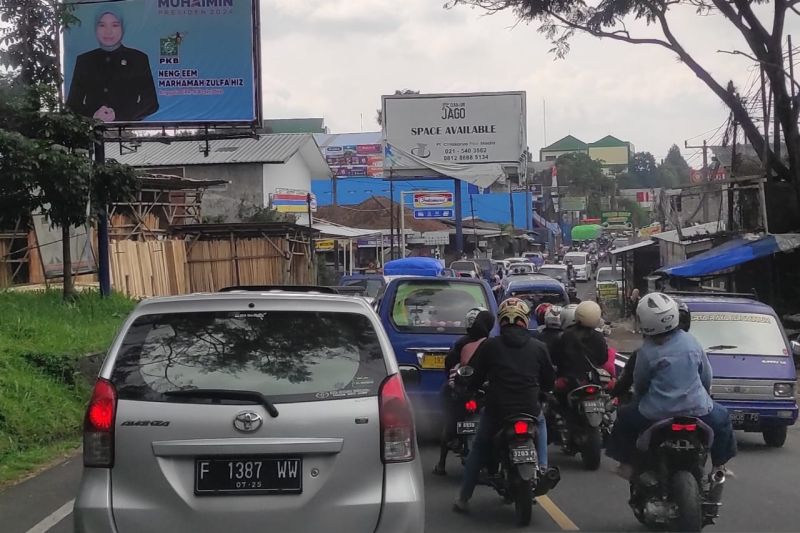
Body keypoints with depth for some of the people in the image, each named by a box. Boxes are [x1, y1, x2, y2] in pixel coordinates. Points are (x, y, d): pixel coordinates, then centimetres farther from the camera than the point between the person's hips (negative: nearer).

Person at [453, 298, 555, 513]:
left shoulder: (489, 346, -2)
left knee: (478, 449, 20)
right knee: (540, 422, 37)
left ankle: (463, 498, 17)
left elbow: (475, 378, 3)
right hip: (529, 411, 1)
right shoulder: (538, 348, 2)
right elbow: (549, 382, 11)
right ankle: (542, 467, 23)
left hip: (496, 411, -1)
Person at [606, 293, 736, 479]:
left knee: (625, 417, 24)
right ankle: (718, 466, 33)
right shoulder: (690, 342, 0)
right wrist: (704, 394, 30)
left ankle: (627, 464, 21)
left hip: (656, 414, -2)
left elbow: (639, 384, 2)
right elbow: (706, 374, 11)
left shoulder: (647, 352, -10)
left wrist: (639, 400, 23)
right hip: (696, 410, 2)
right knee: (721, 418, 31)